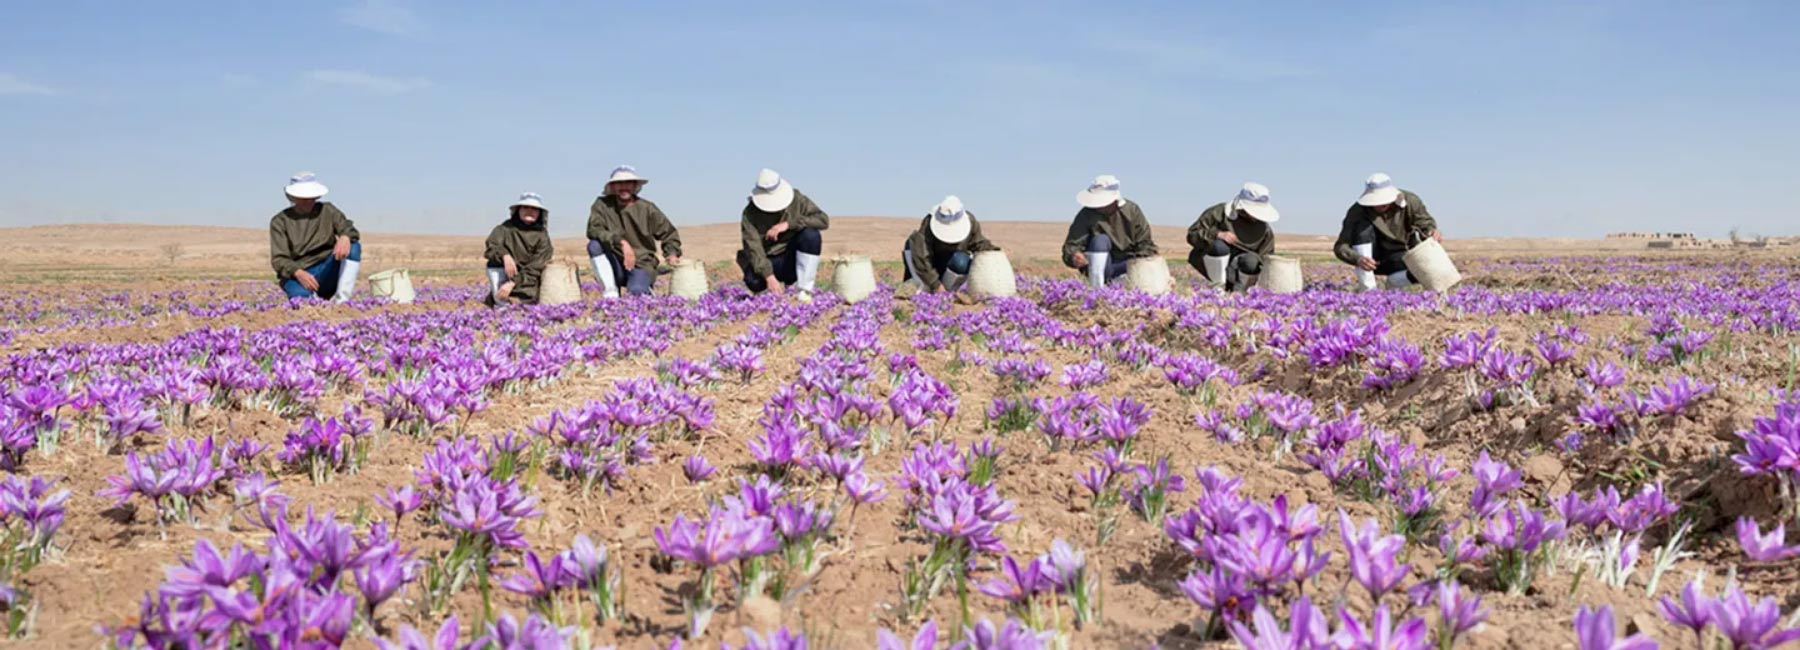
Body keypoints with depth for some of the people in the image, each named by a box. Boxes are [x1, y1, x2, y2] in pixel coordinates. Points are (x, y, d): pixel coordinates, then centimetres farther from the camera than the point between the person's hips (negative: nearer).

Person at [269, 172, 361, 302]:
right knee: (302, 299, -39)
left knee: (353, 245, -23)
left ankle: (342, 299, -25)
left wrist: (345, 237, -35)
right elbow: (279, 259, -5)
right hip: (296, 274, -3)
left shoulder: (327, 211, 10)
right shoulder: (280, 221, 4)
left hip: (327, 273, 3)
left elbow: (348, 229, -7)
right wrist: (299, 273, -28)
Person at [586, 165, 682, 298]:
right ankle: (611, 295, -20)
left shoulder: (647, 208, 0)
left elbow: (669, 233, 8)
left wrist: (672, 253, -12)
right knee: (594, 245, -26)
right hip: (616, 266, 1)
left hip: (642, 265, -1)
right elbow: (594, 230, -19)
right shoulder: (602, 205, -2)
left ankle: (645, 293, 11)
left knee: (635, 293, -30)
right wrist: (621, 242, -33)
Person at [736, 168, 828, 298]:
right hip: (767, 261, -1)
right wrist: (769, 276, -38)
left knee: (811, 234, -29)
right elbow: (753, 247, -24)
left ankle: (804, 289, -19)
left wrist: (788, 224, -29)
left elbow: (823, 220, -20)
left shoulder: (797, 199, -10)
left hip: (792, 257, 1)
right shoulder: (750, 213, -15)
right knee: (753, 281, -35)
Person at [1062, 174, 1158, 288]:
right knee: (1100, 240, -31)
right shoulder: (1086, 216, -14)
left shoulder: (1132, 211, -7)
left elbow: (1146, 244, -4)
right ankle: (1096, 289, -32)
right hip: (1099, 266, -2)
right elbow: (1071, 245, -18)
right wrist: (1073, 257, -42)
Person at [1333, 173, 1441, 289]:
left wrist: (1433, 232, -37)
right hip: (1371, 259, -1)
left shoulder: (1410, 202, -16)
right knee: (1363, 226, -31)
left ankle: (1393, 283, 4)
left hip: (1398, 258, 1)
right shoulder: (1358, 211, -23)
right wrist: (1358, 259, -50)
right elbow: (1341, 247, -27)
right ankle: (1368, 288, -28)